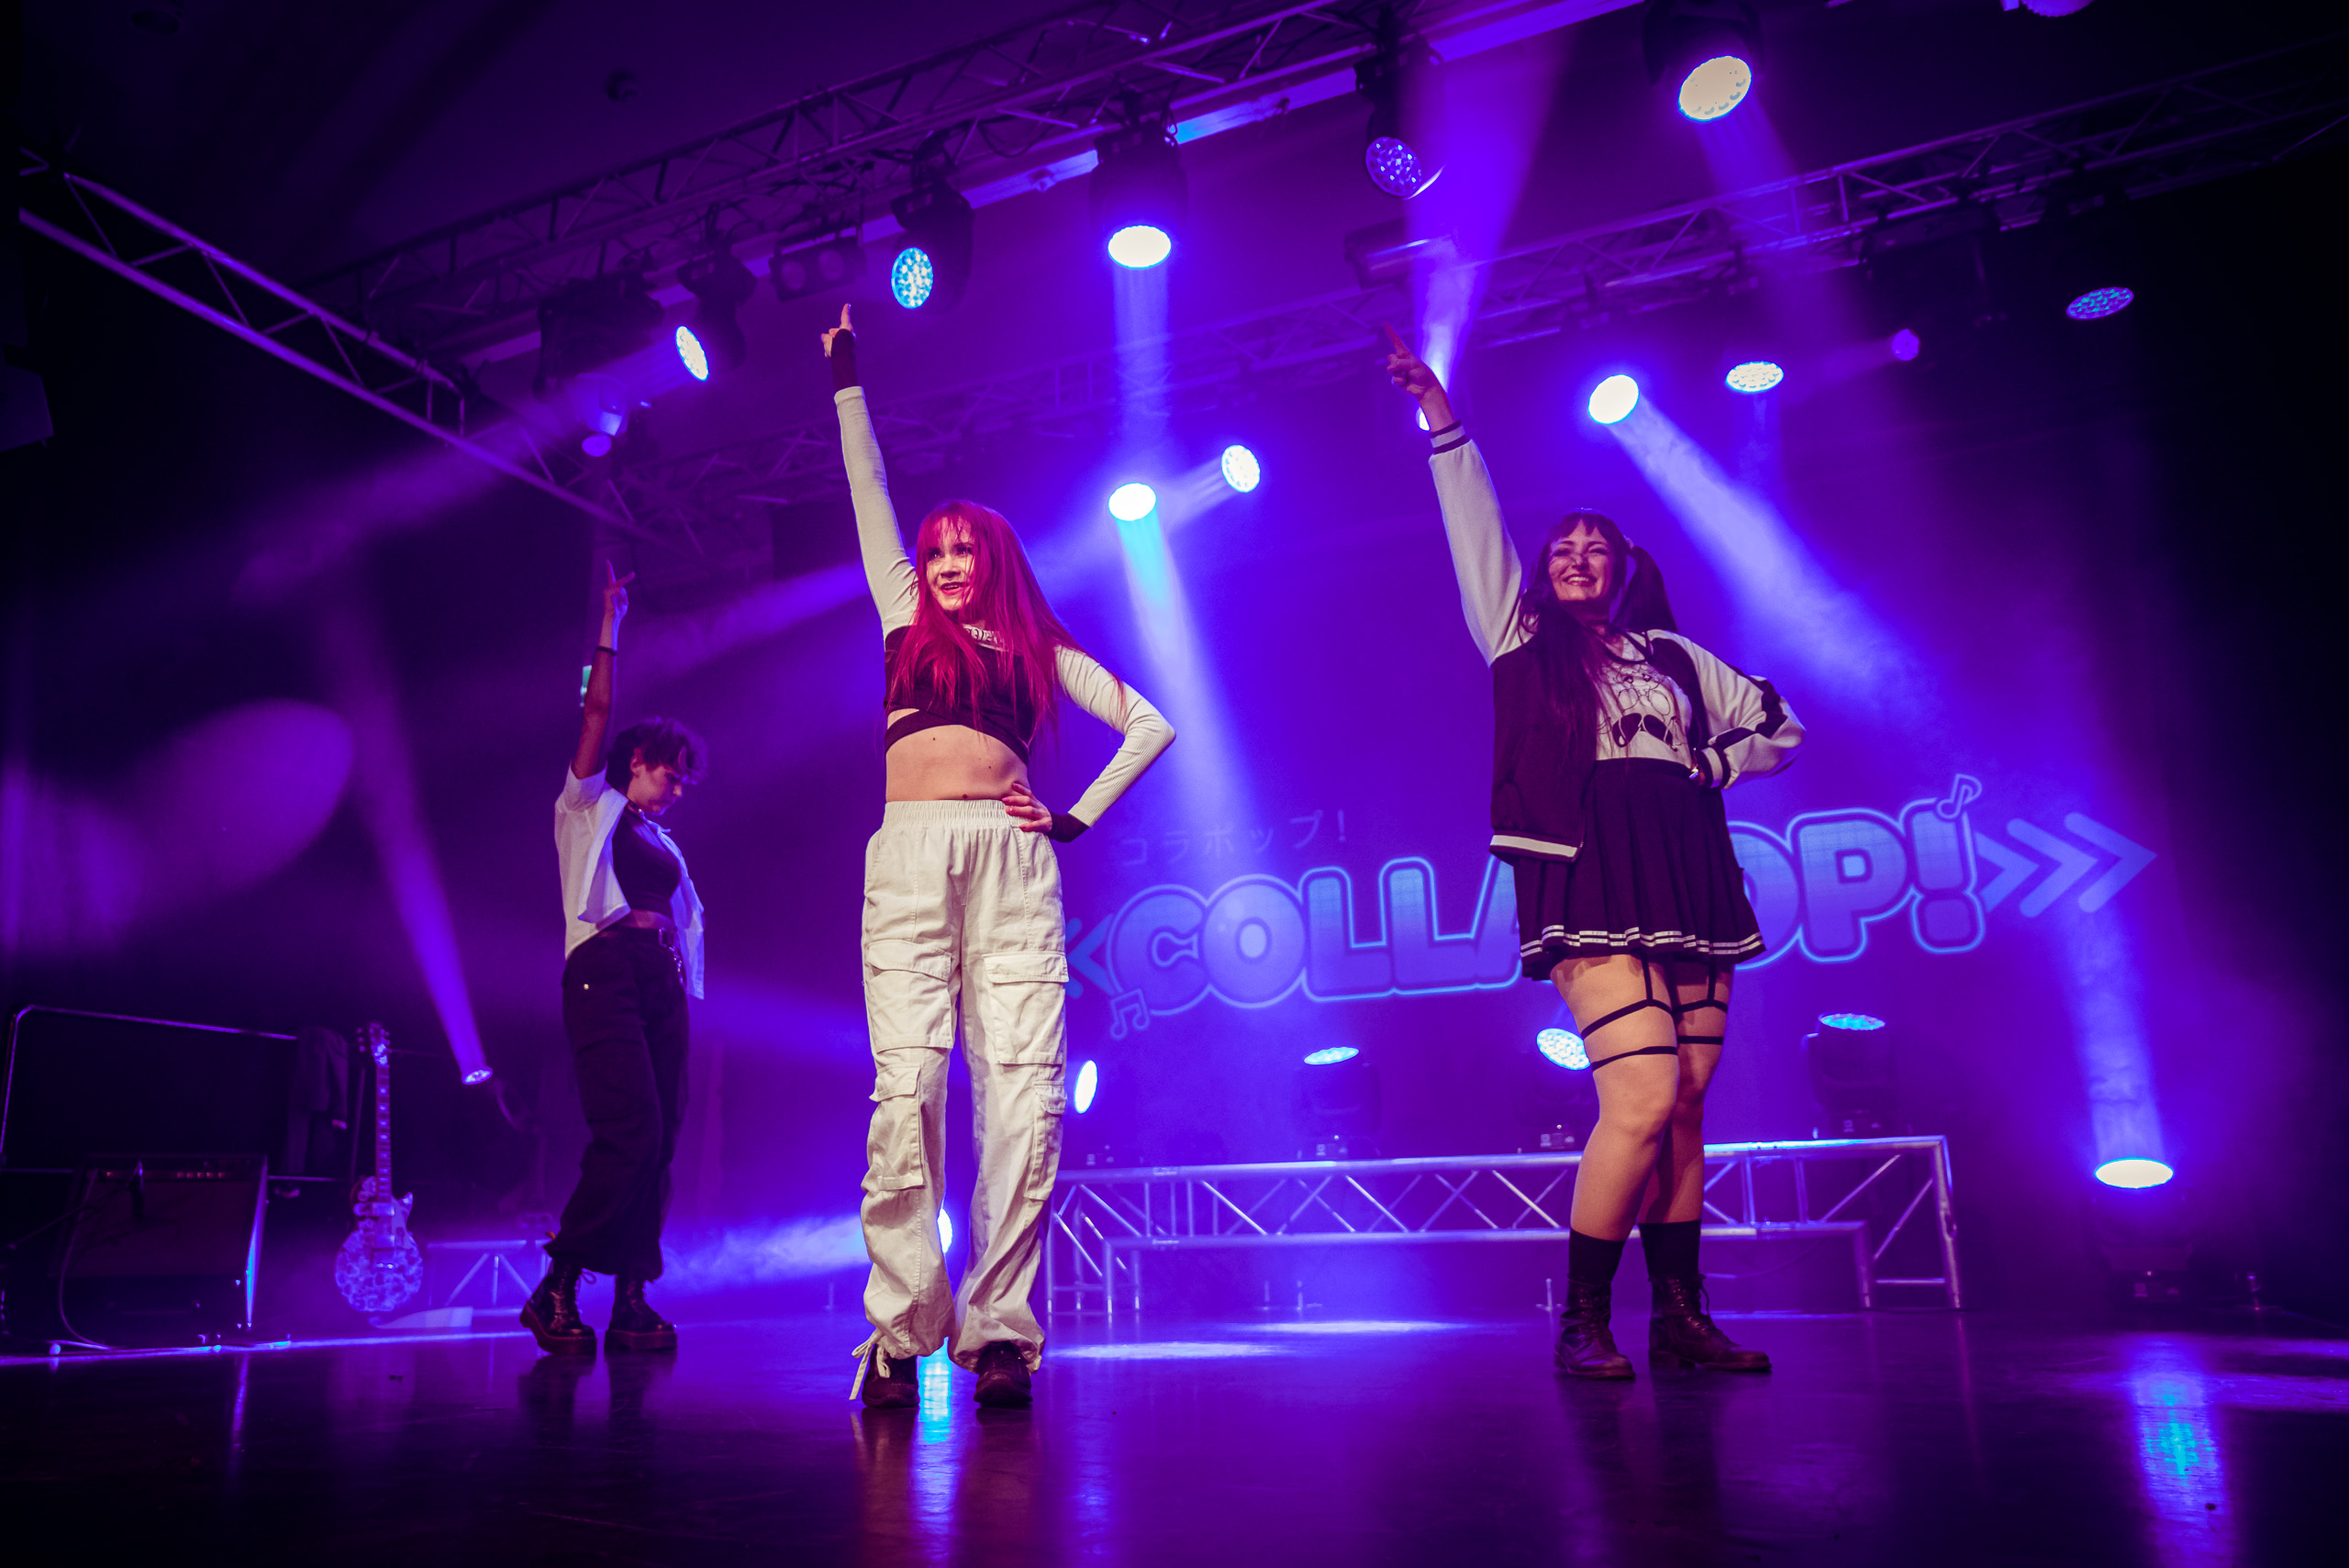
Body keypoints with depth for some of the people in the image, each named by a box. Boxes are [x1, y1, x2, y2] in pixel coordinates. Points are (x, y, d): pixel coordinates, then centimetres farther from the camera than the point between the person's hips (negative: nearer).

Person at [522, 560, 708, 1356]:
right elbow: (597, 710, 2)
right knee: (630, 1132, -18)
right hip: (604, 972, -6)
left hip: (662, 984, 6)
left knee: (659, 1142, -2)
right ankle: (556, 1289, -7)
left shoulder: (664, 844, 27)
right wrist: (610, 625, 2)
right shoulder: (588, 807, 12)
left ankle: (631, 1299, 0)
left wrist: (685, 994, 8)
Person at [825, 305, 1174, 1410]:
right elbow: (868, 489, 28)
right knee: (908, 1087, -13)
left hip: (1013, 863, 0)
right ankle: (899, 1335, -8)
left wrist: (1078, 818, 11)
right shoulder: (906, 620, 24)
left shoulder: (1042, 650, 22)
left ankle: (999, 1331, -5)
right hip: (911, 859, 0)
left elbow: (1151, 726, 21)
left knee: (1025, 1091, -10)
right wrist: (847, 380, 32)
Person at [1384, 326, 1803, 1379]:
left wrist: (1709, 769, 13)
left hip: (1689, 885, 5)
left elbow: (1776, 726, 28)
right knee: (1645, 1101, -17)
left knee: (1683, 1111, 3)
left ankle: (1681, 1319, 12)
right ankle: (1582, 1323, -5)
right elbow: (1474, 524, 7)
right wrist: (1441, 417, 4)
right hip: (1591, 883, -4)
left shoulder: (1674, 657, 23)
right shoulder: (1522, 640, 14)